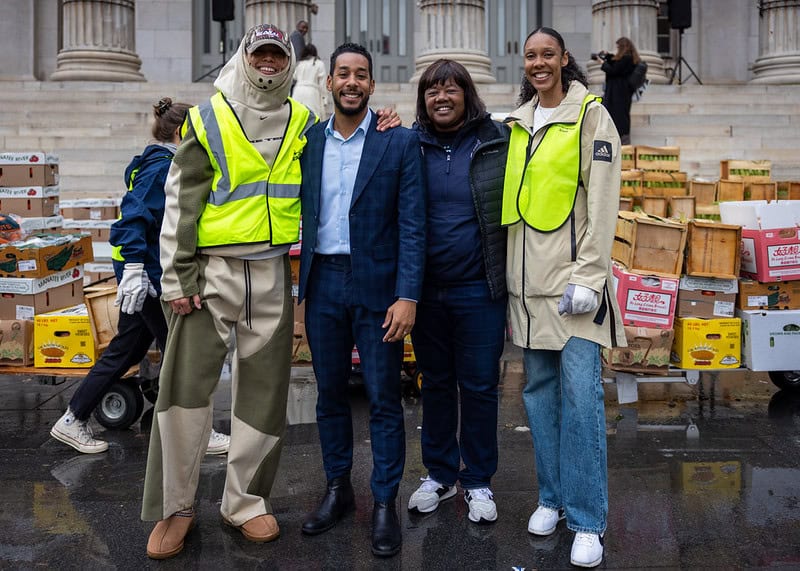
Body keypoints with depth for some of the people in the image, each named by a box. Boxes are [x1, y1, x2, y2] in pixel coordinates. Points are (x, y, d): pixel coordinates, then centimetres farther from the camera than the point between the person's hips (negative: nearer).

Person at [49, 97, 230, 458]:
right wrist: (134, 269, -32)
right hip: (150, 274, -10)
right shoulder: (161, 166, -15)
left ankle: (73, 420, 21)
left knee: (125, 351, 14)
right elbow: (134, 216, -25)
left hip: (149, 273, 10)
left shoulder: (160, 164, 16)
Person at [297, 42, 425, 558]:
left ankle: (385, 503, 14)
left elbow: (412, 224, -6)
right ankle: (338, 489, 28)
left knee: (384, 399, 3)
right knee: (330, 394, 13)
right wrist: (299, 282, 0)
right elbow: (299, 211, 10)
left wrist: (407, 296, -14)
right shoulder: (307, 141, 8)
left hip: (377, 284, -3)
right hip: (322, 283, 3)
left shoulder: (400, 142, -2)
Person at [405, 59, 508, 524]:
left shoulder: (498, 142, -2)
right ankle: (439, 473, 29)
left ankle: (478, 481, 22)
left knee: (480, 385, 6)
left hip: (479, 289, -2)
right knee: (436, 383, 14)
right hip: (427, 289, 2)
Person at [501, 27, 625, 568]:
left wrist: (588, 277, -14)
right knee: (539, 388, 10)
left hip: (572, 274, -5)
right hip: (528, 278, 5)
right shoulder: (517, 123, 14)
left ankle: (588, 521, 2)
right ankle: (552, 497, 23)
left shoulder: (590, 114, -2)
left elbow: (601, 202, -9)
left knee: (580, 393, -7)